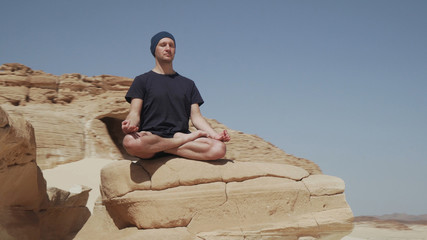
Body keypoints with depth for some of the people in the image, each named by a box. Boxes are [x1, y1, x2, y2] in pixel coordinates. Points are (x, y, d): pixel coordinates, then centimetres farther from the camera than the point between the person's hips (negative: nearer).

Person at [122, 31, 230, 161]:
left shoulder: (188, 83, 26)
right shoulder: (142, 80, 16)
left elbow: (196, 116, 17)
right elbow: (135, 113, 4)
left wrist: (215, 135, -3)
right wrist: (130, 124, -22)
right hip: (150, 137, -2)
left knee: (219, 148, -28)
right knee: (130, 141, -41)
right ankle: (184, 139, -20)